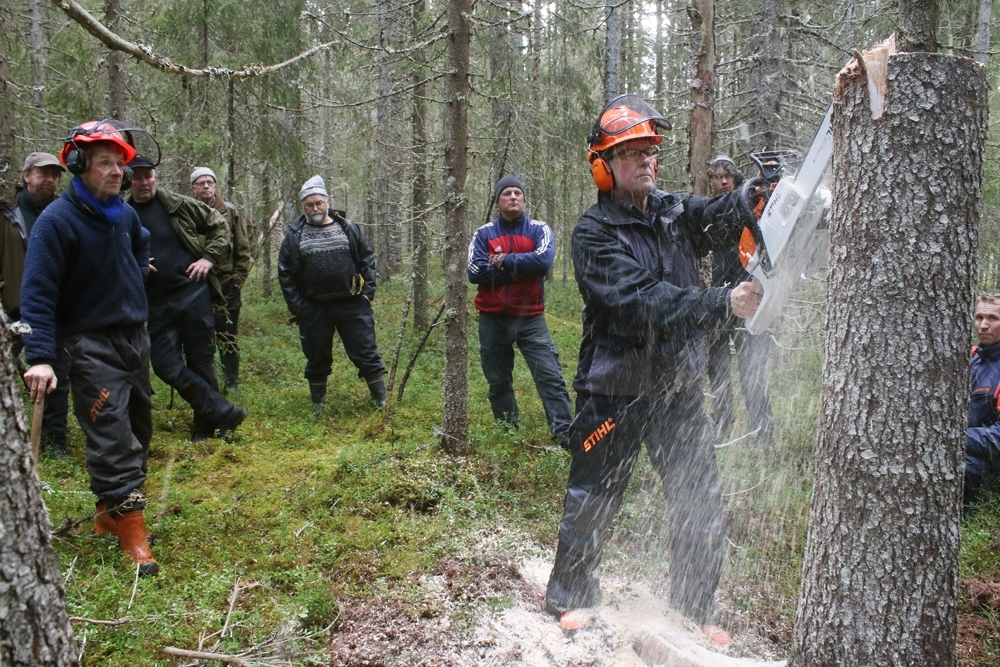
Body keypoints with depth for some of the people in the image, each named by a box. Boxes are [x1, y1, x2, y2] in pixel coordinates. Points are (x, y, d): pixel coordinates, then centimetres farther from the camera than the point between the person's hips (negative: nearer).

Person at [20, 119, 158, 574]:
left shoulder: (124, 213, 5)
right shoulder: (56, 221, -16)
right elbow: (37, 293, -19)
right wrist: (40, 357, -26)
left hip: (134, 336, 8)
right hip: (91, 344, -8)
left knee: (138, 429, 14)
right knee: (112, 435, -10)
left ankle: (110, 514, 30)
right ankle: (130, 529, -1)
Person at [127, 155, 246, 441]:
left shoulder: (180, 206, 1)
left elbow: (219, 226, 11)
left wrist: (209, 258, -1)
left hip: (194, 294, -1)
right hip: (156, 303, 2)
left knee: (201, 362, 4)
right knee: (167, 365, -10)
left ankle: (206, 426, 17)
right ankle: (225, 412, -1)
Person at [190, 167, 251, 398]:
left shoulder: (230, 212, 1)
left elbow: (243, 250, 2)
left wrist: (237, 280, -4)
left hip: (226, 286, -1)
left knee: (228, 338, 5)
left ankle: (231, 382, 17)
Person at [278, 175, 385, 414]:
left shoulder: (348, 228, 4)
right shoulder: (294, 234, 2)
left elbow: (367, 259, 9)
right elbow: (285, 273, 3)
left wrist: (368, 291, 0)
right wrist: (296, 305, -4)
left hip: (352, 304, 0)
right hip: (313, 309, 0)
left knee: (366, 352, 1)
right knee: (317, 358, 11)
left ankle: (381, 401, 12)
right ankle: (318, 405, 26)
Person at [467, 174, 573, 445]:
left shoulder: (539, 230, 2)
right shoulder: (483, 234, 4)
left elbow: (544, 261, -18)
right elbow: (475, 271, -10)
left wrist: (505, 260, -12)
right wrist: (519, 269, -12)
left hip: (531, 318, -2)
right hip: (493, 319, 2)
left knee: (550, 376, -9)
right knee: (498, 381, 12)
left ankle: (565, 433, -6)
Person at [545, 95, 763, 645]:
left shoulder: (675, 213, 6)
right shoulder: (594, 234, -12)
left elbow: (723, 217, -13)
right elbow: (644, 302, -25)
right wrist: (724, 303, -34)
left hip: (678, 389, 5)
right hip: (614, 393, -5)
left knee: (700, 506, 11)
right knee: (592, 502, 9)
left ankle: (694, 610, 29)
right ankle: (568, 595, 31)